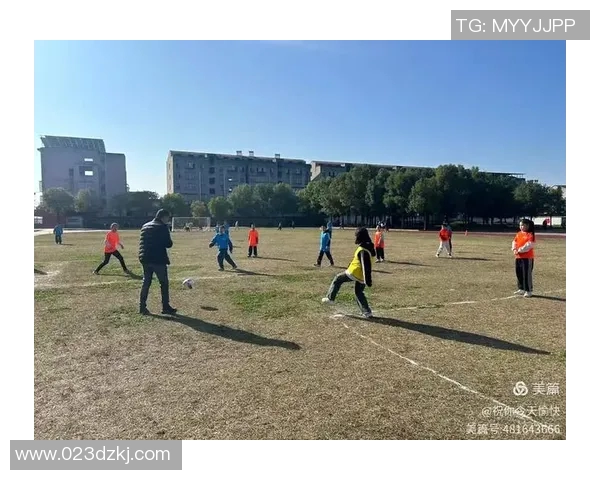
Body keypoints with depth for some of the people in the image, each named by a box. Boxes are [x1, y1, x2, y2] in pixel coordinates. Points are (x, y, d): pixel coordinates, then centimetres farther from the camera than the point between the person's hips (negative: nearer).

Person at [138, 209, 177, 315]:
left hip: (145, 259, 7)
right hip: (158, 259, -7)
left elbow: (142, 242, 19)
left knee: (146, 282, 12)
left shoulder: (145, 226, 15)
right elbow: (168, 244, -12)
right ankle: (166, 307, 6)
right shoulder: (163, 227, -9)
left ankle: (142, 307, 12)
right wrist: (169, 242, 8)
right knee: (164, 283, 3)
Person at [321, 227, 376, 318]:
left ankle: (330, 298, 13)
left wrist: (367, 280, -25)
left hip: (354, 273, -9)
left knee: (337, 279, 8)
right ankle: (367, 312, 15)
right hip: (362, 276, 9)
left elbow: (366, 266, -25)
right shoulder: (368, 247, 8)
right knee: (359, 292, 19)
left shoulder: (363, 250, -22)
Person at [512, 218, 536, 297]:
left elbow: (528, 245, -19)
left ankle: (528, 291, 4)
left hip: (527, 258, -8)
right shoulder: (518, 234, 14)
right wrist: (514, 249, -9)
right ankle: (521, 289, 25)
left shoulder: (530, 235, -9)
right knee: (519, 273, 13)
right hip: (518, 257, 8)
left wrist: (520, 250, -20)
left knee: (527, 274, -4)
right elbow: (514, 242, 9)